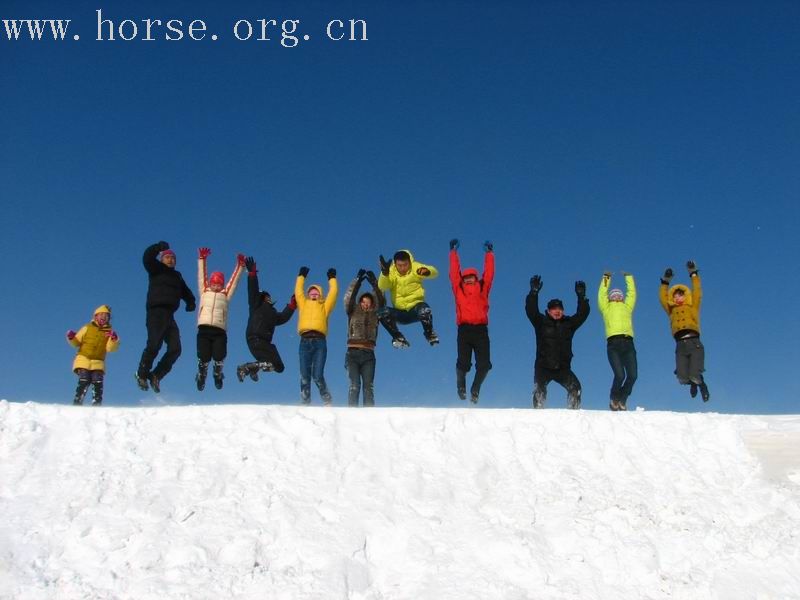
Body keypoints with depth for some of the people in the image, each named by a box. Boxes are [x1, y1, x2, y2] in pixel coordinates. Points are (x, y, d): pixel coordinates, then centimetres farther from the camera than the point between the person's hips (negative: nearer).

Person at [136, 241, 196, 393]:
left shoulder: (177, 276, 23)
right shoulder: (156, 269, 8)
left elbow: (186, 292, 25)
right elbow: (147, 258, -10)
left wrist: (191, 302, 6)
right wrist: (159, 247, -20)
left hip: (169, 315, 6)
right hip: (156, 312, -6)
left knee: (175, 349, -4)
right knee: (154, 345, -18)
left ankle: (156, 375, 6)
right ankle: (142, 374, 0)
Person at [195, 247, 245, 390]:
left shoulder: (225, 294, 21)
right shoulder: (204, 291, 21)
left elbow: (234, 280, 23)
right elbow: (202, 275, 22)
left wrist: (240, 265, 19)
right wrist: (202, 259, 19)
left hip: (220, 330, 0)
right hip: (204, 329, 0)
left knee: (219, 357, -8)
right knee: (203, 358, -5)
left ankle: (218, 374, 24)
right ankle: (201, 375, 26)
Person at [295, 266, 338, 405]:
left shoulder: (324, 306, 21)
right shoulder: (304, 304, 25)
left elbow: (333, 292, 20)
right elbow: (298, 291, 31)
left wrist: (332, 278, 31)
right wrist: (301, 276, 39)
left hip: (319, 341, -2)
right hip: (305, 341, 2)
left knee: (318, 376, -11)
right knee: (304, 376, -4)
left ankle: (327, 402, 3)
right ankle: (304, 403, -3)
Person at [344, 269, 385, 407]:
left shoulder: (375, 314, 14)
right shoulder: (353, 312, 12)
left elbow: (381, 302, 2)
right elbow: (348, 299, -2)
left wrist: (374, 283, -6)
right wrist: (358, 280, -9)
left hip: (368, 355, 2)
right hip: (353, 353, -1)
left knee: (368, 386, -4)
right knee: (354, 385, -11)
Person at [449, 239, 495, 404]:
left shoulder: (482, 288, 16)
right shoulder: (459, 288, 13)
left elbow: (489, 272, 19)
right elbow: (454, 271, 16)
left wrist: (489, 253, 25)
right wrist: (454, 252, 21)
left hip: (481, 329, 1)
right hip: (464, 329, -1)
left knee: (484, 365, -6)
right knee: (463, 363, -10)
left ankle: (475, 388, 20)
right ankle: (461, 384, 22)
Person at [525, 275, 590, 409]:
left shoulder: (569, 323, 11)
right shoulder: (541, 322, 4)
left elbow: (582, 314, 3)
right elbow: (531, 310, -10)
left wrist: (581, 297, -8)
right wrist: (534, 293, -20)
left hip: (563, 368, 2)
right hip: (543, 367, -2)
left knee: (575, 388, -14)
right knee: (539, 390, -20)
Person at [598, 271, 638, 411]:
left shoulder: (627, 307, 28)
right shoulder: (606, 308, 21)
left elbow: (632, 293, 33)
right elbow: (602, 294, 21)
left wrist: (628, 278, 42)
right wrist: (606, 279, 30)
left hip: (628, 343, 3)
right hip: (613, 344, -3)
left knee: (632, 375, -8)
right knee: (620, 375, -16)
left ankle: (622, 400, 14)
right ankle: (614, 400, 9)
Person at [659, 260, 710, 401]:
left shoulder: (692, 307, 17)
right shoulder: (671, 310, 23)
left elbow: (697, 292, 12)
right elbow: (663, 298, 19)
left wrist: (693, 274, 11)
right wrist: (665, 282, 14)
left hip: (694, 343, -2)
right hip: (680, 345, 2)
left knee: (695, 376, -15)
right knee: (682, 378, -7)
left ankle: (701, 384, 21)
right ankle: (692, 382, 29)